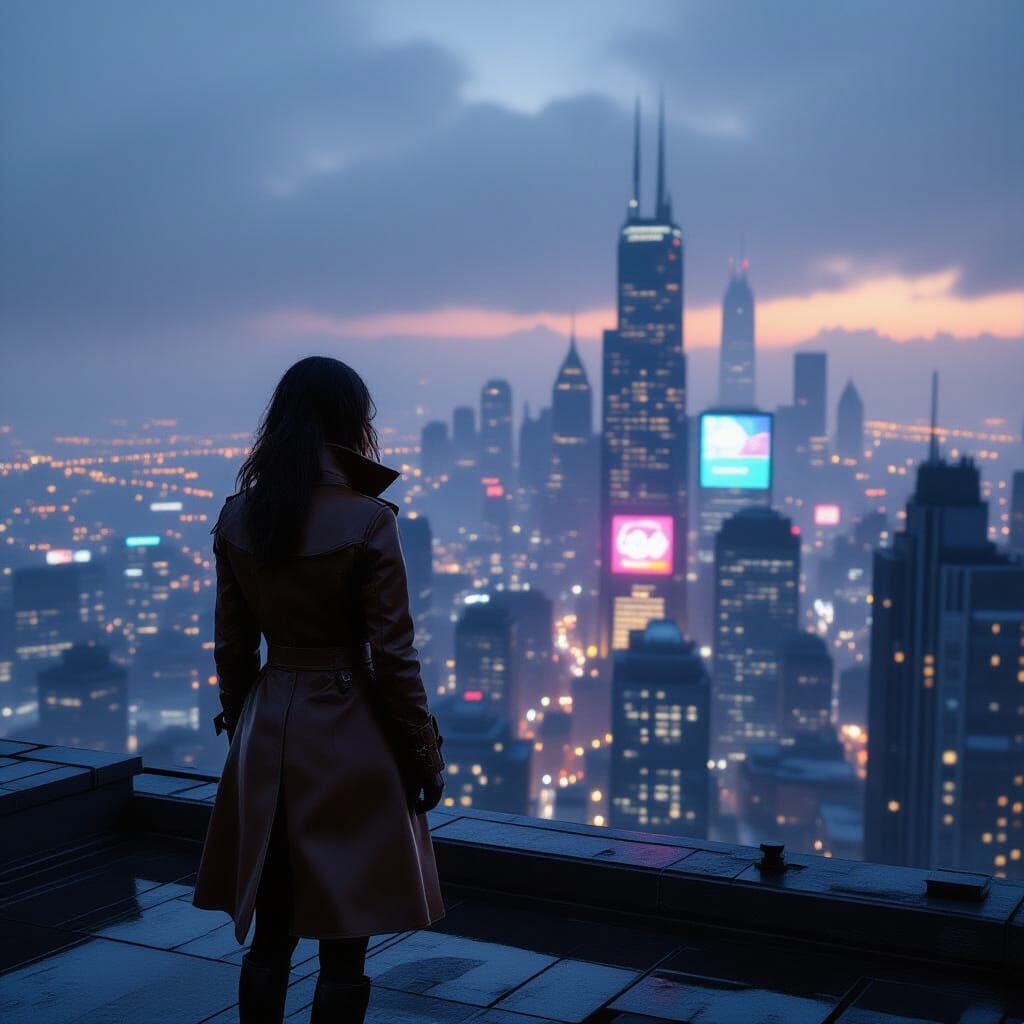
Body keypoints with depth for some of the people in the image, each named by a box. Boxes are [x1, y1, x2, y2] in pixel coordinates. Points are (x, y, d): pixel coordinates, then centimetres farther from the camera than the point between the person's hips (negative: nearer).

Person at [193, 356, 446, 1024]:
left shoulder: (236, 519, 0)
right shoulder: (368, 520, -15)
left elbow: (232, 647, 7)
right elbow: (393, 655, -12)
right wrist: (425, 755, -1)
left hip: (266, 737, 5)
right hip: (349, 737, -5)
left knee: (268, 935, 16)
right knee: (343, 948, 6)